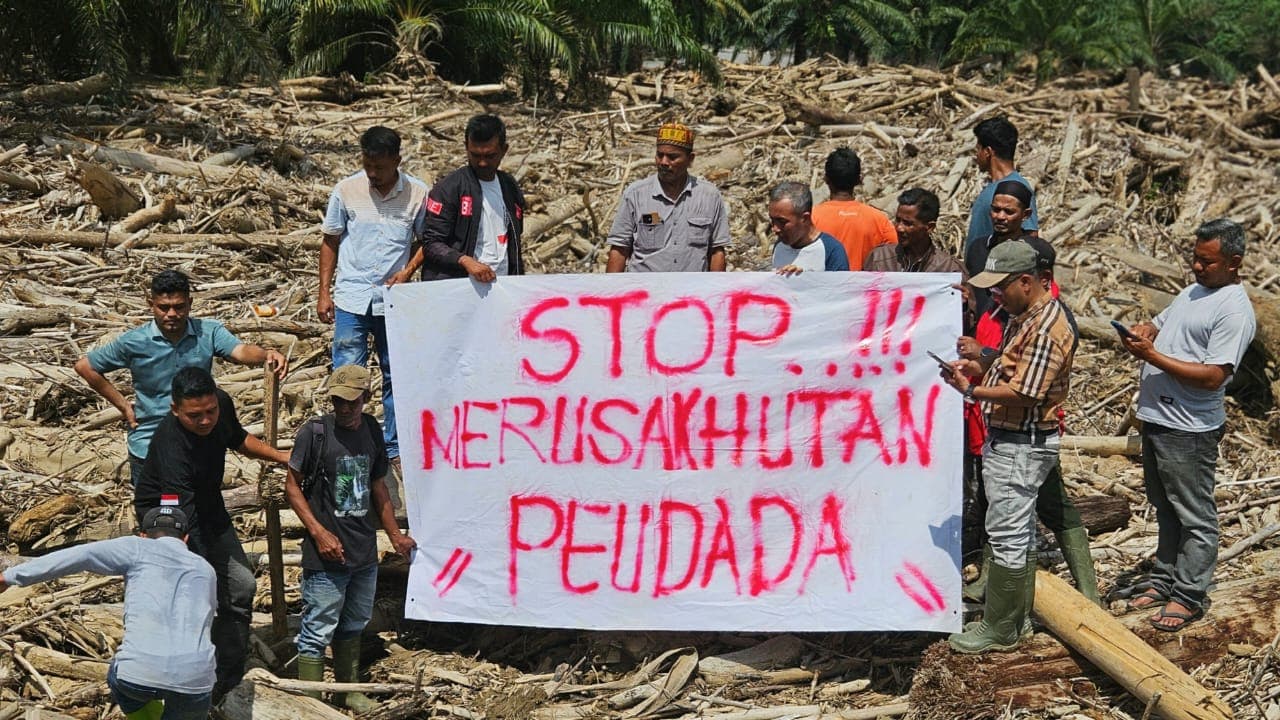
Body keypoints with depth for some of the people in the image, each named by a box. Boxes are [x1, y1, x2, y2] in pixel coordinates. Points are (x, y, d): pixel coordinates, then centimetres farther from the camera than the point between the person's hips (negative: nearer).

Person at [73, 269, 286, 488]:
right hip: (149, 448, -1)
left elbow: (240, 351, -28)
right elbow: (84, 366, 0)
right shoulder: (134, 342, -11)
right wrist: (123, 406, -2)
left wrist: (266, 354, -51)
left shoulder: (209, 332, -10)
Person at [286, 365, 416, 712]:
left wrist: (394, 534, 18)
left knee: (352, 626, 20)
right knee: (317, 632, -4)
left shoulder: (371, 430, 6)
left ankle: (348, 690, 35)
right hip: (326, 555, -6)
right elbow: (292, 487, -8)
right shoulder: (314, 432, -11)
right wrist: (319, 533, -16)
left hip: (365, 552, 6)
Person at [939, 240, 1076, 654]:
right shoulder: (1023, 316, 12)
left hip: (1022, 445, -11)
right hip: (1007, 439, 11)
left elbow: (1023, 394, -25)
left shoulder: (1045, 330, -22)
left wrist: (971, 391, -20)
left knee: (1007, 536, -5)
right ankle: (1017, 617, 27)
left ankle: (1000, 630, 3)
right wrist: (979, 366, 6)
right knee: (1018, 534, 17)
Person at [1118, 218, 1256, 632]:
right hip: (1157, 419, 9)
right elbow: (1158, 324, 24)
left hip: (1189, 430, -9)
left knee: (1195, 518, 2)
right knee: (1167, 511, 19)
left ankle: (1188, 597, 9)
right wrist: (1140, 334, -1)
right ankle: (1163, 582, 30)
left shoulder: (1234, 311, -17)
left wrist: (1152, 355, -22)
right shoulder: (1194, 291, 12)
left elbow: (1213, 376, -24)